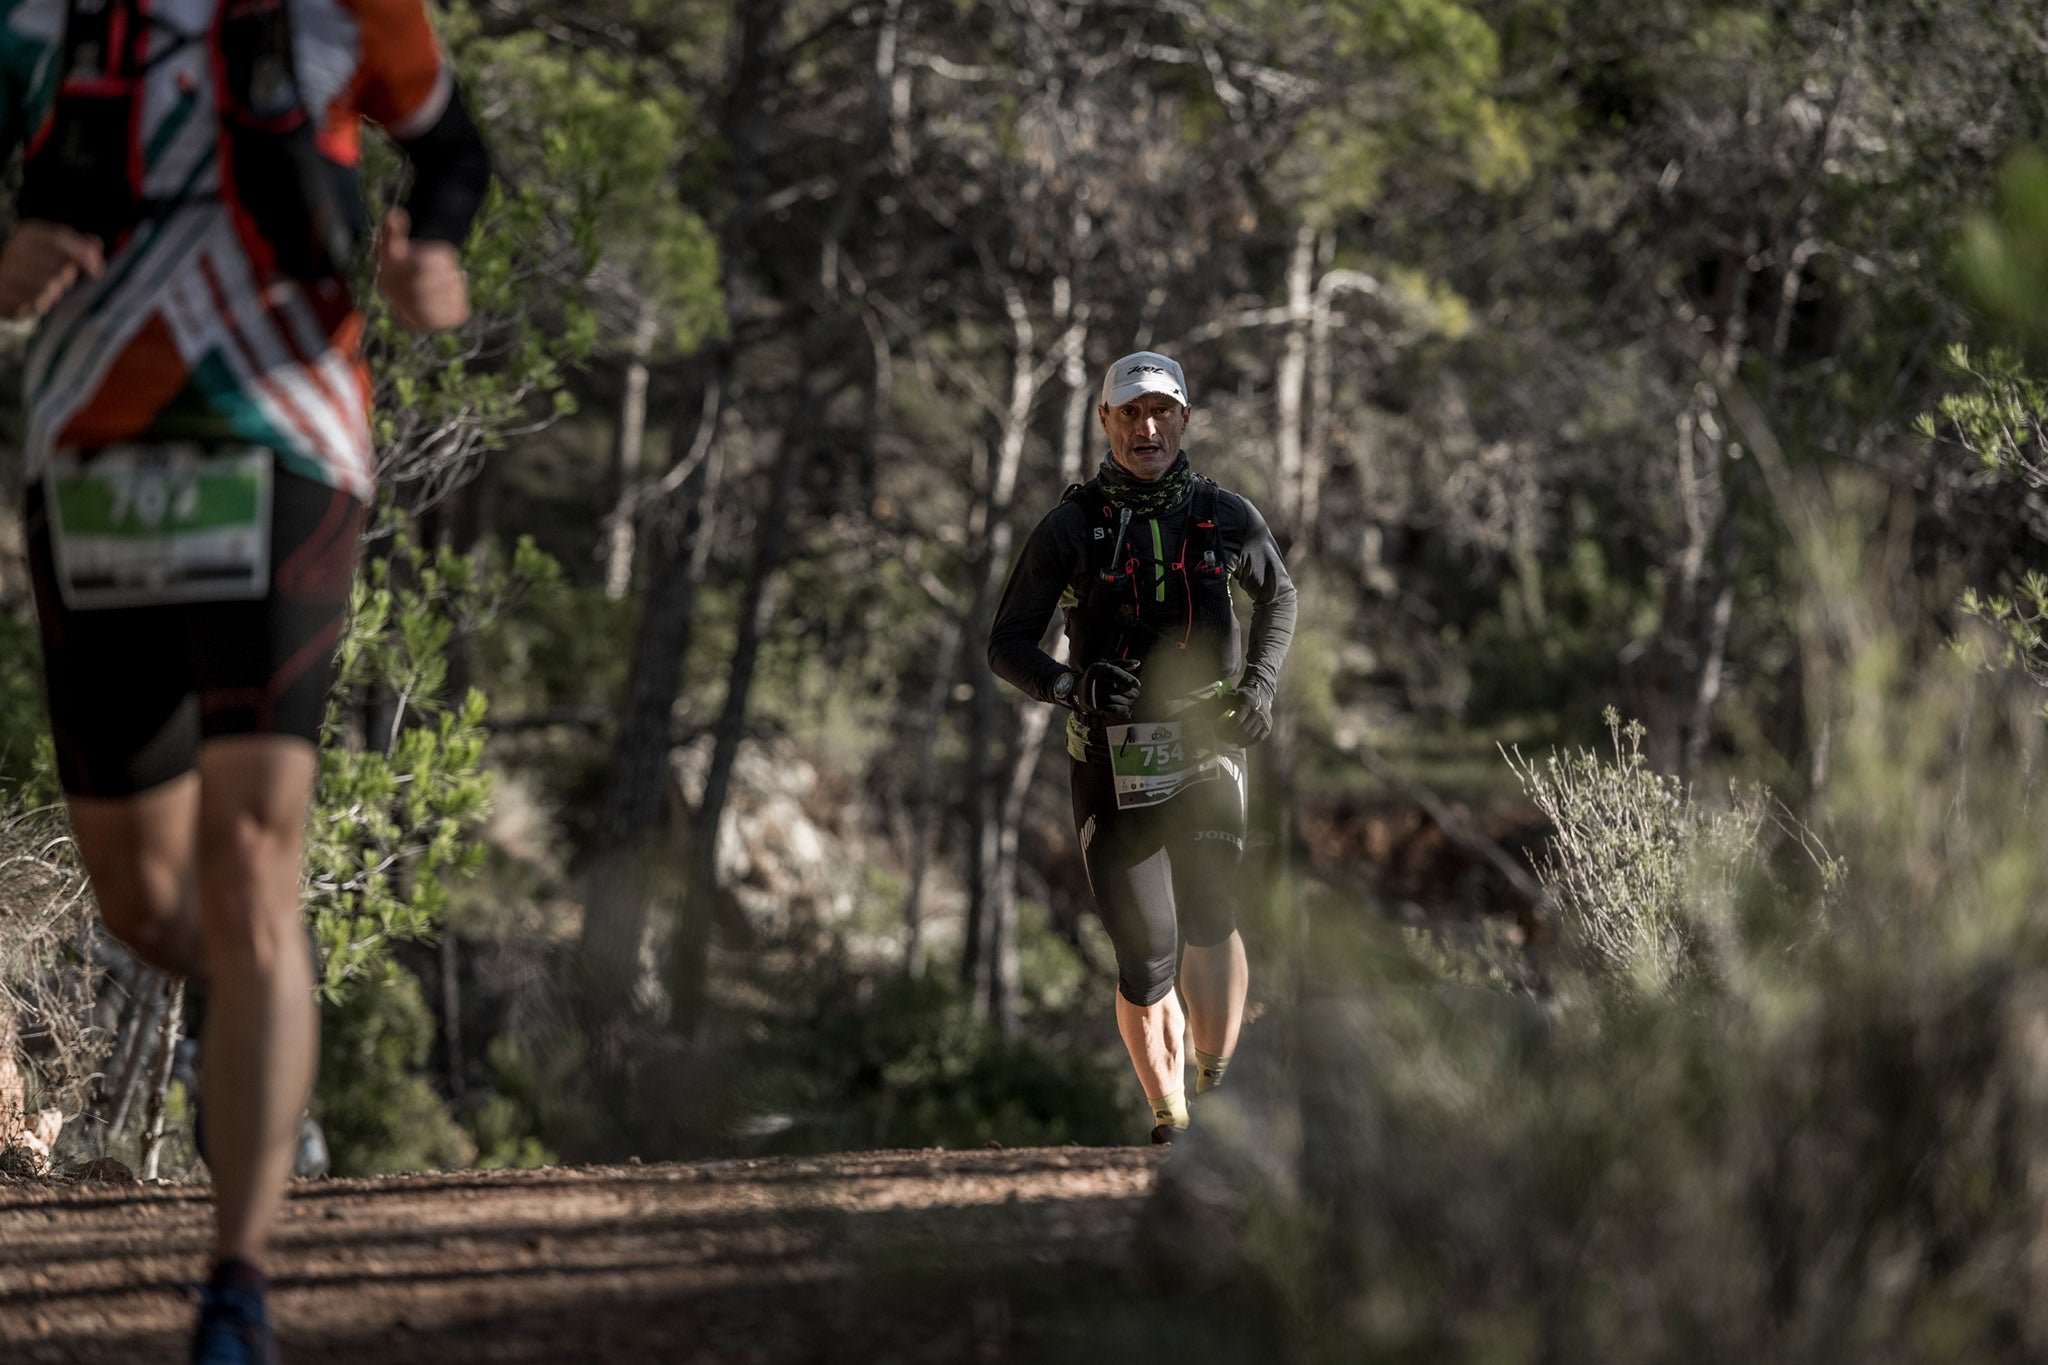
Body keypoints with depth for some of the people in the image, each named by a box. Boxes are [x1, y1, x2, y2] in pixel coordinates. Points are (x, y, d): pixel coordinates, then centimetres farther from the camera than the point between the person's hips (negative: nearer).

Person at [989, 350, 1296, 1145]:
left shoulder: (1226, 520, 4)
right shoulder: (1072, 527, -1)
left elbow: (1278, 594, 25)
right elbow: (1007, 647, 1)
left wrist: (1259, 684, 9)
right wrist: (1071, 684, -19)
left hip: (1206, 751, 0)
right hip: (1112, 766, 0)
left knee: (1209, 915, -24)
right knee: (1145, 961, -2)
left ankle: (1217, 1090, -20)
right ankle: (1169, 1120, 15)